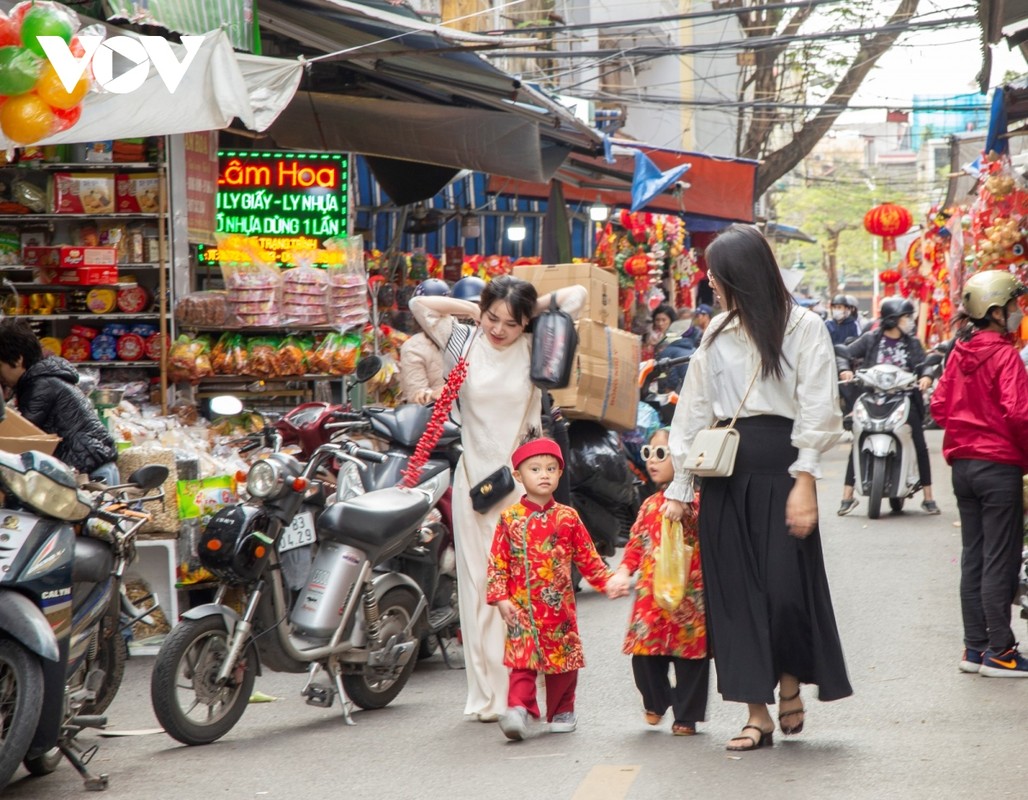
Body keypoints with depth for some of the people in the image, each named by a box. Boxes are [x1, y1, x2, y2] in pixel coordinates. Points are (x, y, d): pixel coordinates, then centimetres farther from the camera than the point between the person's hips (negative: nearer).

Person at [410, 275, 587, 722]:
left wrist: (530, 309, 9)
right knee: (479, 586, 2)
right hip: (474, 479, 1)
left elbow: (576, 296, 1)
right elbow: (420, 305, 4)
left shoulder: (535, 348, 3)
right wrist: (474, 310, 7)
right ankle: (487, 697, 5)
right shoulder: (463, 343, 7)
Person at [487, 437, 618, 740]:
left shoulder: (568, 518, 6)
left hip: (559, 605, 2)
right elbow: (497, 561, 1)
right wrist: (500, 597, -7)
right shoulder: (509, 518, 1)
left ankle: (562, 712, 22)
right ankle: (518, 709, -19)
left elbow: (588, 557, 12)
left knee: (564, 660, 8)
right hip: (522, 606, -2)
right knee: (522, 658, -13)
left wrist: (608, 581, 3)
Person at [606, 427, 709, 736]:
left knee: (689, 654, 2)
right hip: (650, 594, 5)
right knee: (644, 652, 4)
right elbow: (636, 544, 18)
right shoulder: (650, 505, 14)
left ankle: (686, 716, 13)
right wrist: (623, 572, 3)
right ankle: (655, 702, 29)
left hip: (687, 594, -5)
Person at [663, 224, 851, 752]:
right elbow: (694, 409, 15)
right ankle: (757, 714, 5)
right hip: (724, 471, 5)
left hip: (778, 467, -5)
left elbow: (817, 410, -6)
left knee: (786, 584, -8)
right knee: (734, 592, 1)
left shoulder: (803, 327, -1)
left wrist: (804, 482, -13)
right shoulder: (718, 333, 14)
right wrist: (680, 484, 12)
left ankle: (790, 683, 20)